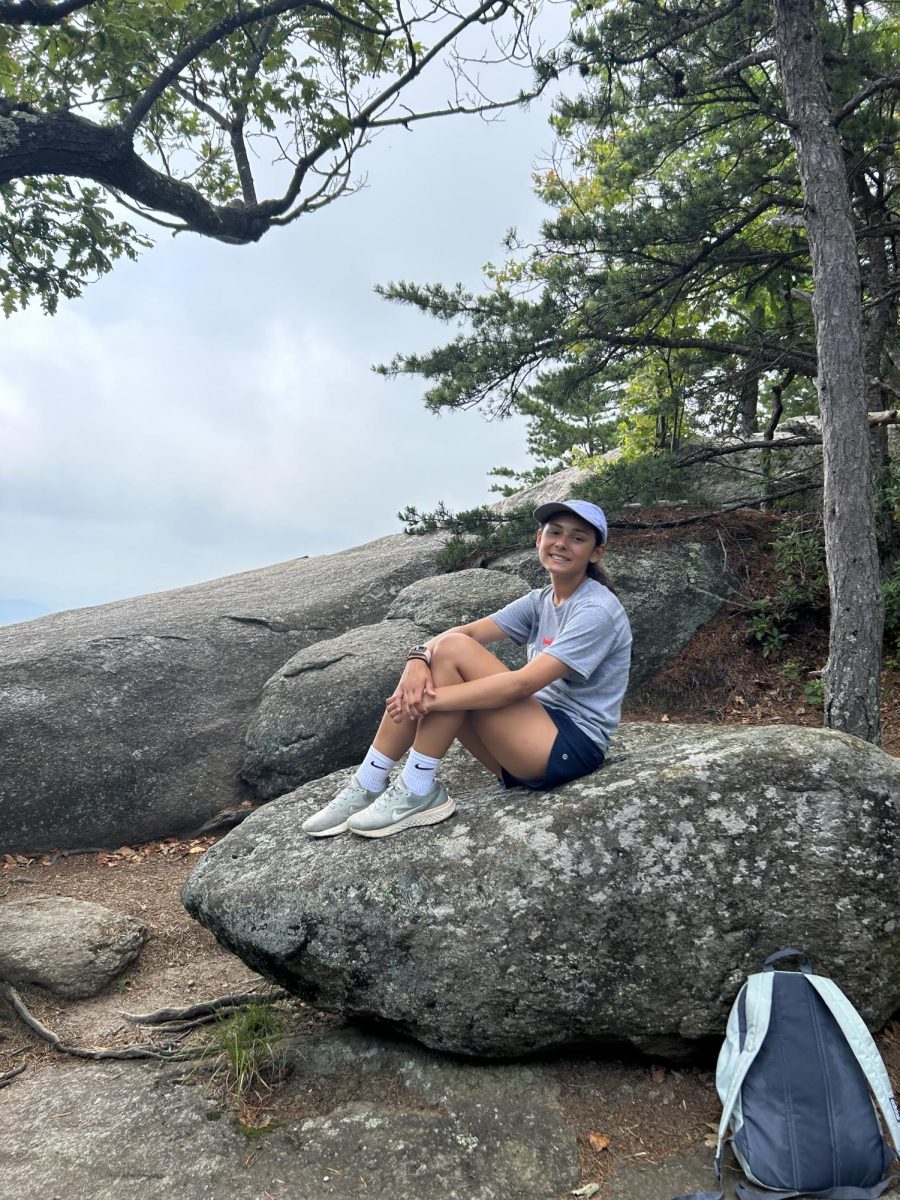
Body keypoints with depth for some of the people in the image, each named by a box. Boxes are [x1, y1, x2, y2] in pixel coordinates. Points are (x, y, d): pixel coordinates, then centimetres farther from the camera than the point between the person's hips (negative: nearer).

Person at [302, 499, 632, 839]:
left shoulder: (598, 610, -14)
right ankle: (367, 787, -2)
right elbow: (467, 631, -3)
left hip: (571, 748, -8)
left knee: (453, 650, -20)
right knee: (424, 669, -8)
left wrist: (431, 699, -25)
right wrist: (420, 657, -25)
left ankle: (418, 793, -14)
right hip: (535, 740, 8)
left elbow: (523, 683, -24)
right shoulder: (540, 601, 11)